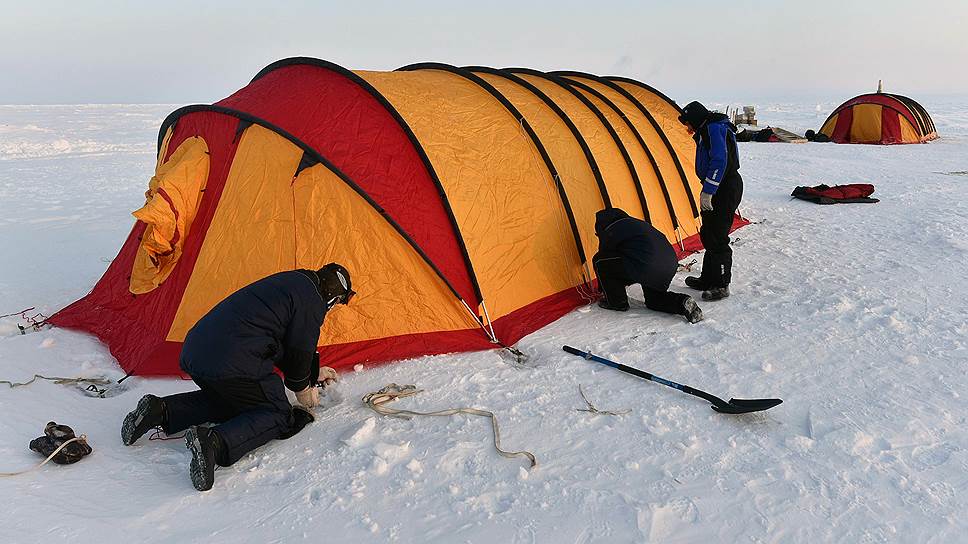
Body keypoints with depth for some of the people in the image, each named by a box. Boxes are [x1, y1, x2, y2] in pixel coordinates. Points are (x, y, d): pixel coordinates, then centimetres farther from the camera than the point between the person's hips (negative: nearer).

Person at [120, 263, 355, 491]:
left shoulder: (287, 282, 24)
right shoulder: (312, 301, -5)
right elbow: (298, 349, -2)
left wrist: (313, 372, 42)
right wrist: (302, 387, 18)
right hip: (232, 366, -9)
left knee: (228, 398, 33)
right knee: (277, 415, 2)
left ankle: (160, 411, 13)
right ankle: (215, 442, -22)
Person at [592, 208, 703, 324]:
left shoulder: (610, 231, 5)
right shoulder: (635, 223, 28)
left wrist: (603, 290, 34)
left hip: (646, 268, -8)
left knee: (599, 261, 6)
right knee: (653, 300, 32)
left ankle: (617, 302, 16)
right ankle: (682, 302, 5)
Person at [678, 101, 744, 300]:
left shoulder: (715, 129, -15)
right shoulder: (707, 130, 18)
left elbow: (719, 162, -24)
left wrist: (707, 192, -23)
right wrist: (707, 191, 19)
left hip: (726, 189, -11)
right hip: (718, 189, 11)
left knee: (717, 238, -8)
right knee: (708, 234, 16)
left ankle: (721, 286, 0)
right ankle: (708, 279, 26)